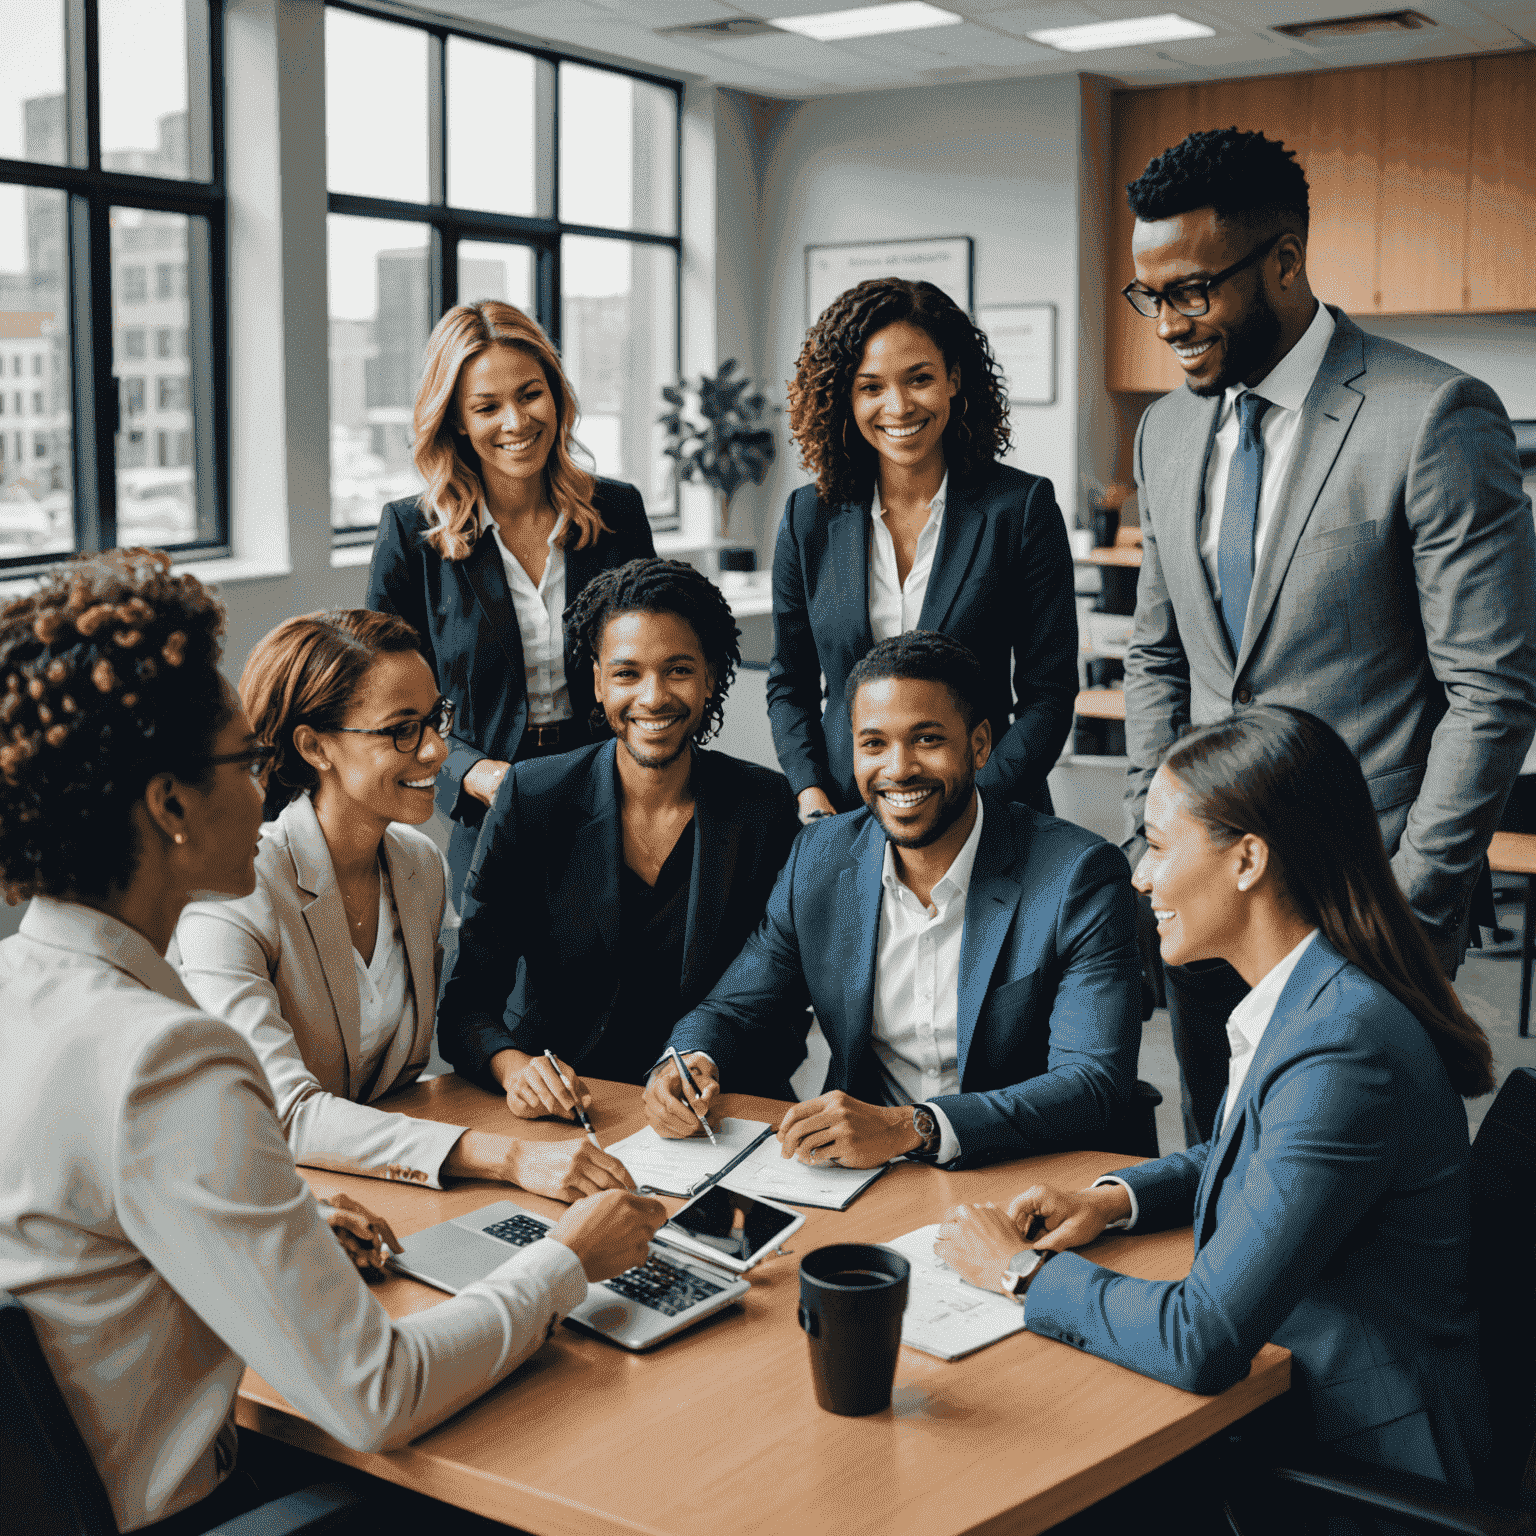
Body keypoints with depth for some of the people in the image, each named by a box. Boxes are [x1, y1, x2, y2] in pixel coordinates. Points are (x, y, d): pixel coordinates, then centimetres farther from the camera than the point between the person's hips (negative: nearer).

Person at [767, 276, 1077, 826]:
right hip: (841, 816, 2)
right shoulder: (810, 518, 3)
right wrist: (811, 796, -5)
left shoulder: (1022, 507, -3)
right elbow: (789, 683, 10)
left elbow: (1048, 692, -5)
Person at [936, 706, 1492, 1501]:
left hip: (1358, 1464, -8)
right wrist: (1113, 1198, 3)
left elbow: (1199, 1343, -29)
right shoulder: (1298, 998, 1)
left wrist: (1022, 1271, -14)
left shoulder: (1342, 1051, -28)